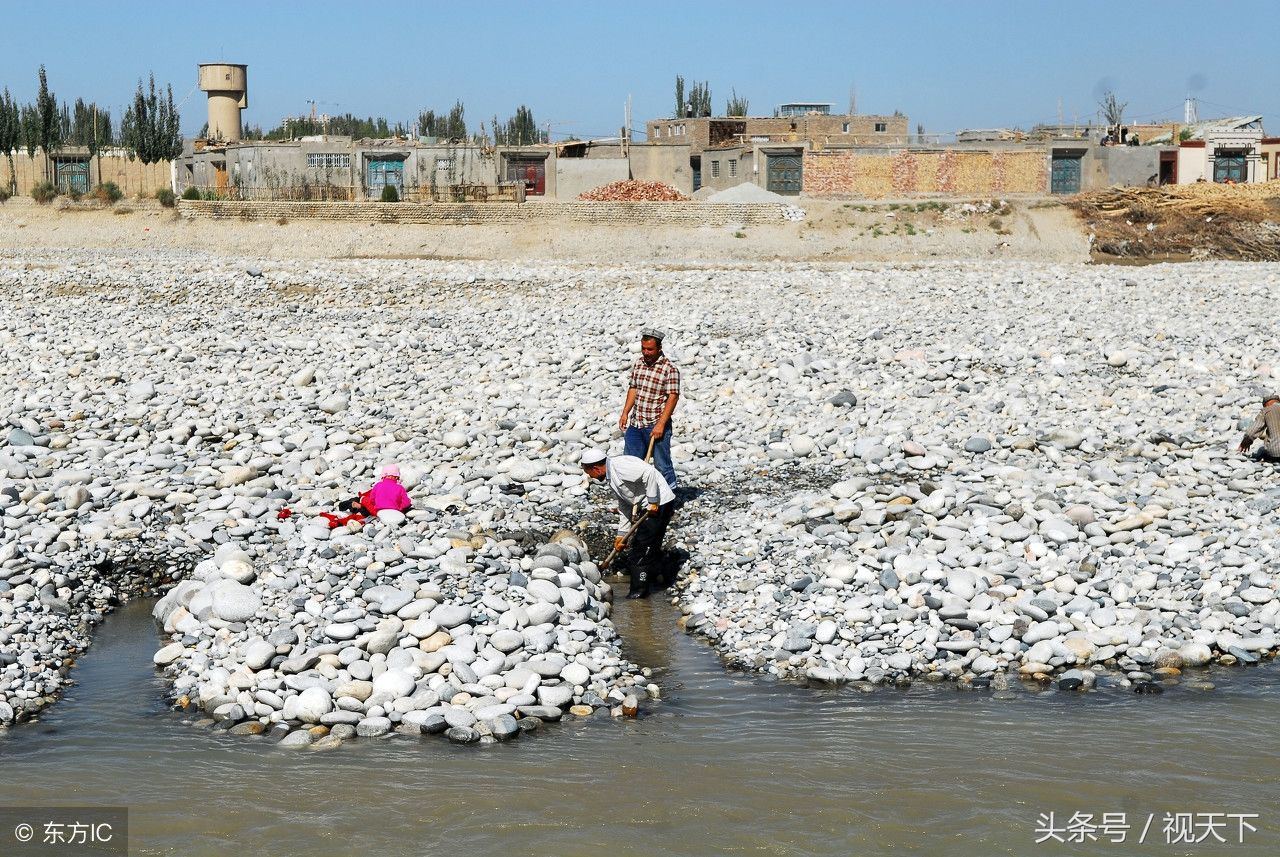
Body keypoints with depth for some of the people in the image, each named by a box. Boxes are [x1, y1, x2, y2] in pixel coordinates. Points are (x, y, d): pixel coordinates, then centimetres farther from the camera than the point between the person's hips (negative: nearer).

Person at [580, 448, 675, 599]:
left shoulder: (619, 465, -19)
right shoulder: (610, 478, 14)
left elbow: (649, 472, -27)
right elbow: (625, 506, 19)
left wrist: (653, 501, -23)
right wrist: (621, 534, 17)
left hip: (660, 503, -10)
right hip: (647, 507, 10)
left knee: (642, 548, -5)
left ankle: (639, 591, 3)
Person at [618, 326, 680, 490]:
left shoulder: (670, 369, -14)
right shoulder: (639, 363, 7)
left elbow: (673, 397, -16)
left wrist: (661, 424, -21)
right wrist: (625, 413, 10)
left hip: (656, 425, -7)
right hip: (635, 423, 7)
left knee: (662, 464, 0)